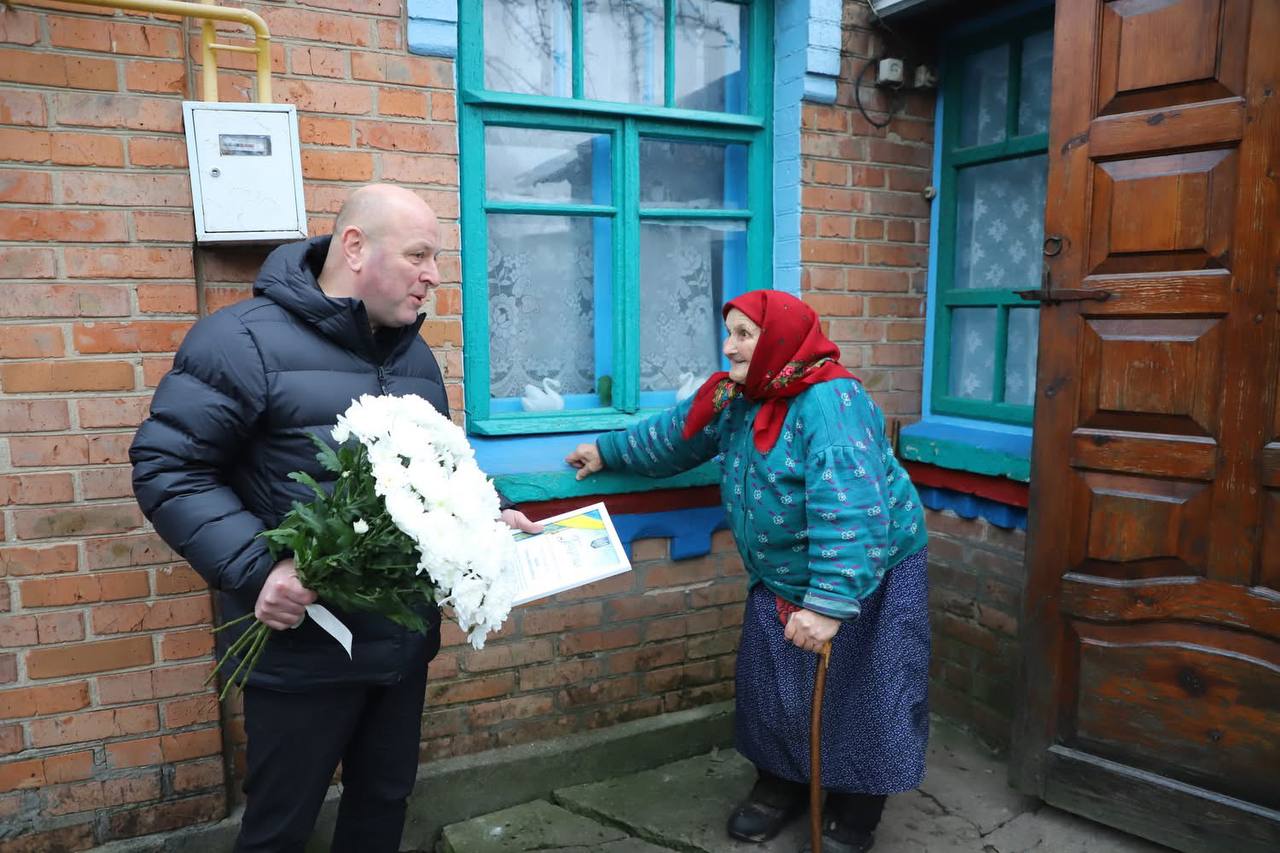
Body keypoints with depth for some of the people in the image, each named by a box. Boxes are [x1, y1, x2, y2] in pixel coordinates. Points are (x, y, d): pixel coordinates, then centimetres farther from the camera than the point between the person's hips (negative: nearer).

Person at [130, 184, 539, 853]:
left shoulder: (415, 356, 9)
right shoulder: (246, 340, -14)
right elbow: (166, 469, -16)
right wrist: (257, 569, -26)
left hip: (404, 639, 7)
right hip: (302, 648, -6)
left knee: (385, 799, 23)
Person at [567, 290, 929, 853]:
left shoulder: (829, 403, -30)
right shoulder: (737, 399, -2)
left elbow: (848, 514, -38)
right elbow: (677, 433, 14)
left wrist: (830, 602, -42)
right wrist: (609, 451, 21)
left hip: (867, 577, -7)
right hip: (781, 580, 8)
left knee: (858, 695, 5)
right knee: (770, 686, 15)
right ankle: (780, 786, 38)